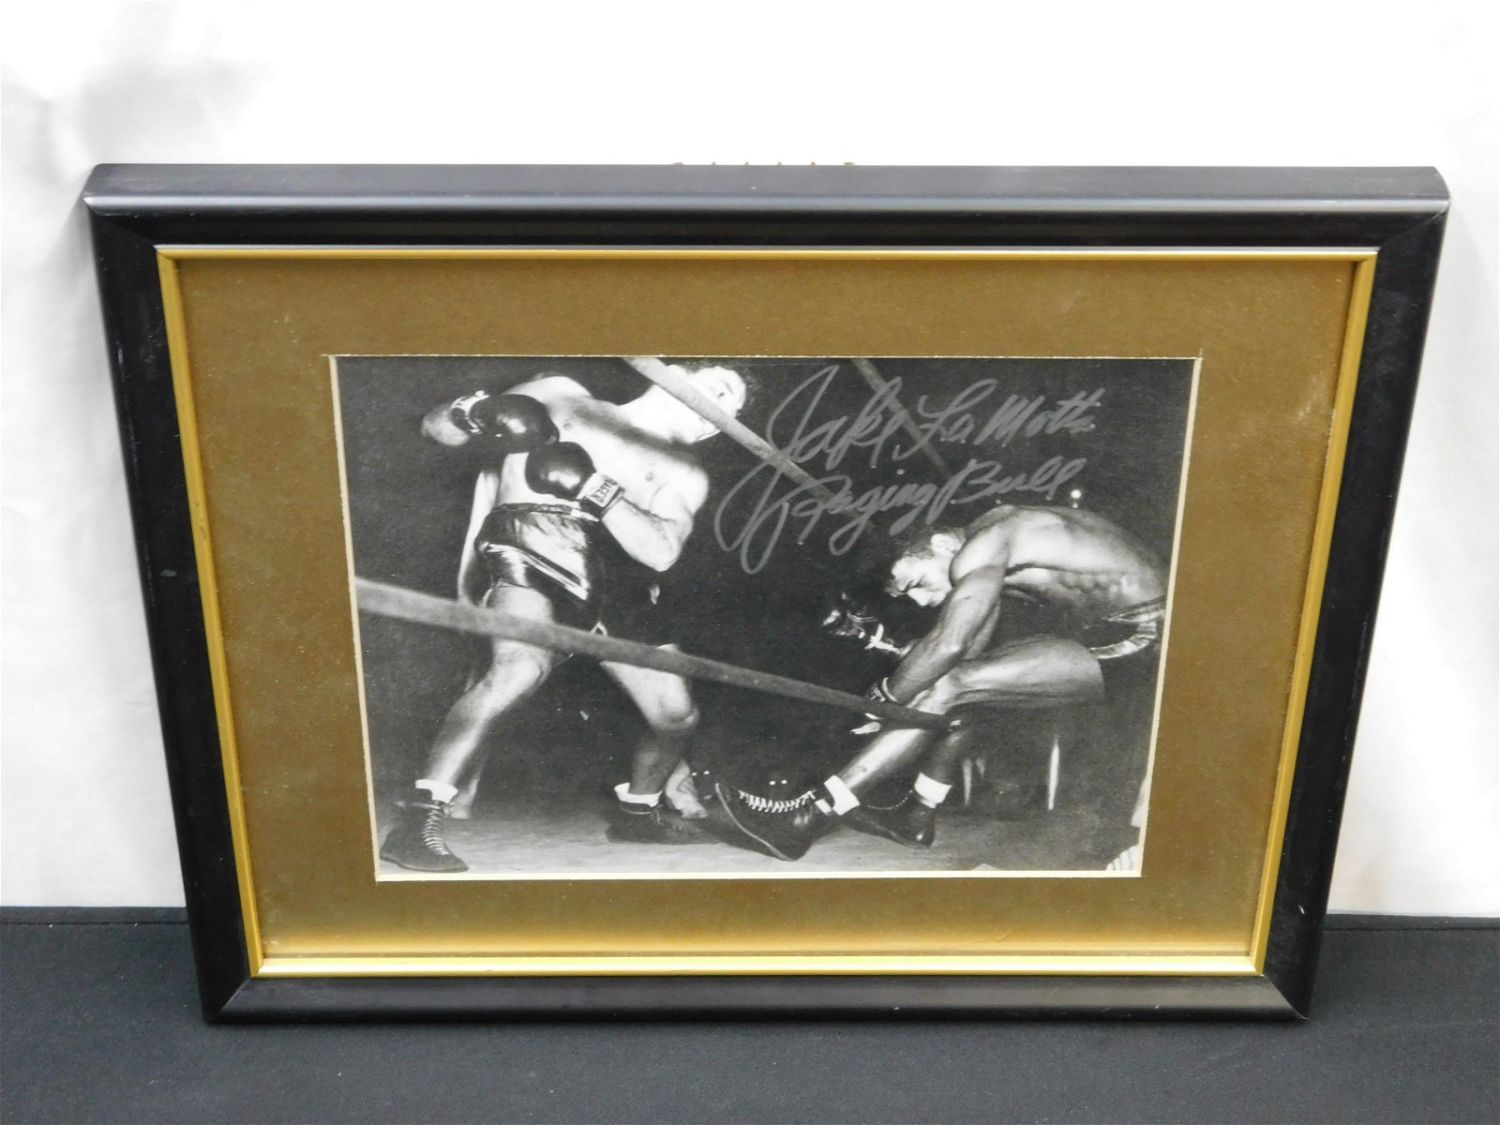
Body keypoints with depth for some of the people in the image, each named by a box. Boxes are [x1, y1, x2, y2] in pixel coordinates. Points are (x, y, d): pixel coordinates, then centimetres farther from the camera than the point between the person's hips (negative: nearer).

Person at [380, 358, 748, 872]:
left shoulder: (685, 476, 17)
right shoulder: (564, 396, 12)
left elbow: (660, 551, -6)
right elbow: (435, 426, 12)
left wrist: (594, 488, -19)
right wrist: (474, 412, -11)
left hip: (616, 586, 5)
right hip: (529, 554, -5)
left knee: (678, 719, 9)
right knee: (519, 669, -33)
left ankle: (636, 812, 39)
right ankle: (414, 825, -30)